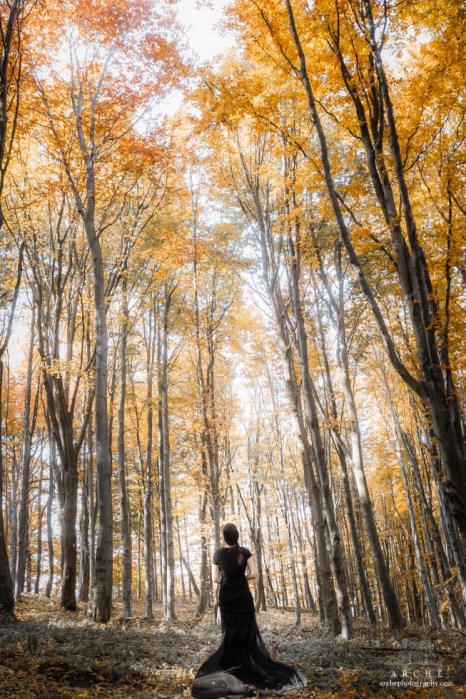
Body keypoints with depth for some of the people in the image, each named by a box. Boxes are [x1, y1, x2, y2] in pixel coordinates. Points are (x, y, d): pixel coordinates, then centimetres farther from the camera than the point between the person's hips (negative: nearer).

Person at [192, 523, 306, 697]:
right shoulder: (245, 552, -8)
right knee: (247, 631, 7)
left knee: (229, 633, 10)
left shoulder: (218, 553, -3)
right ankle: (249, 666, 7)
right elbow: (253, 574, -13)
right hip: (243, 596, -2)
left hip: (226, 596, 2)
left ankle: (231, 668, 10)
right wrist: (241, 578, 5)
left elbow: (215, 578, -2)